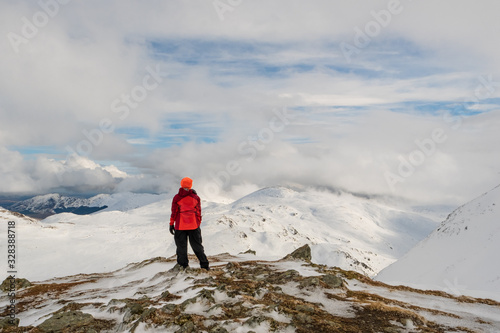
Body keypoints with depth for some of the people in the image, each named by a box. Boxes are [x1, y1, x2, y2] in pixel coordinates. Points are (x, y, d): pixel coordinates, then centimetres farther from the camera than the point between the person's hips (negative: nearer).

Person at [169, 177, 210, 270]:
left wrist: (171, 224, 5)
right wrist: (198, 224, 14)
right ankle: (204, 264, 10)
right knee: (197, 245, 10)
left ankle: (183, 265, 13)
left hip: (180, 227, -1)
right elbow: (198, 212, 5)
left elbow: (174, 212, -3)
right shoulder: (196, 197, -1)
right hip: (194, 226, 2)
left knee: (181, 246, 10)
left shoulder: (176, 198, -6)